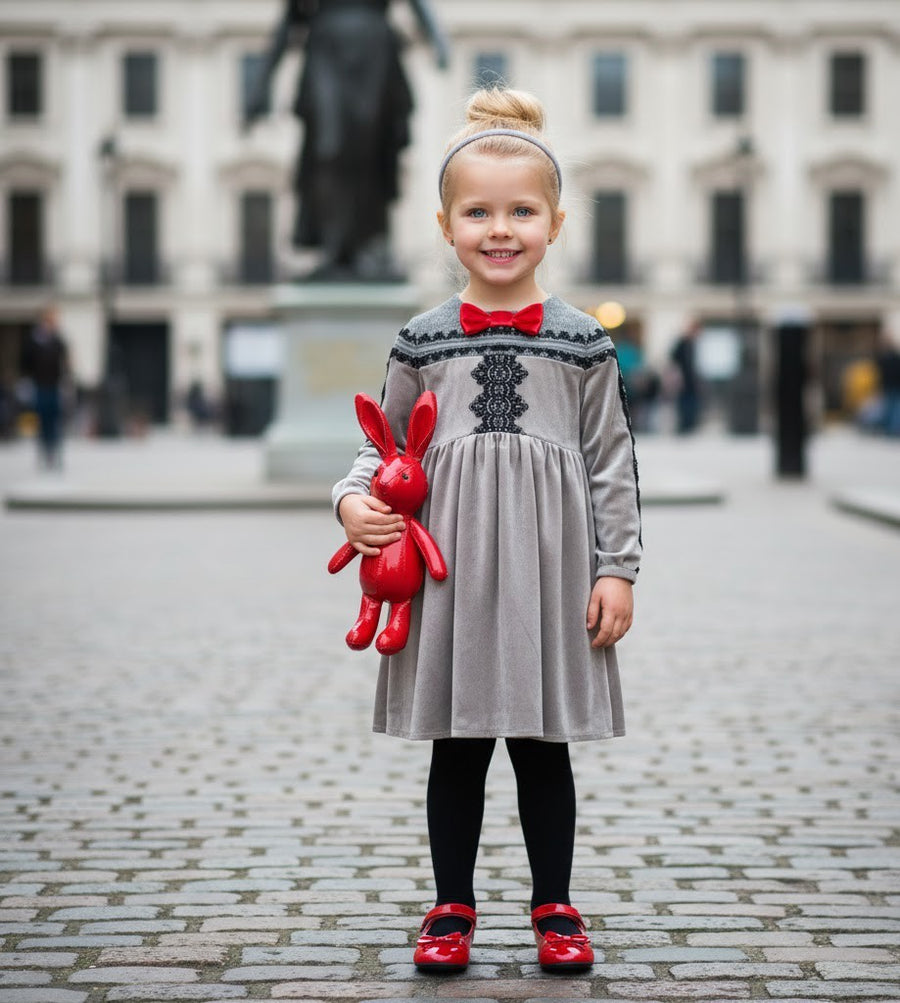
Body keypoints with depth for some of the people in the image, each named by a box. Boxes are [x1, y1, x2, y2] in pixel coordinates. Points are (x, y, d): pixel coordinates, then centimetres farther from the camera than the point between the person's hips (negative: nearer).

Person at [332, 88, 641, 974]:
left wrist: (616, 569, -2)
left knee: (543, 745, 8)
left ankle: (554, 907, 20)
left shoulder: (582, 343, 1)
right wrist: (355, 500, -8)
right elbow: (386, 445, 11)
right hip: (448, 566, 1)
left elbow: (612, 462, 3)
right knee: (456, 746, 8)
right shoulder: (423, 342, 3)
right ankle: (452, 908, 20)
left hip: (547, 567, -1)